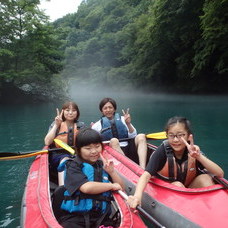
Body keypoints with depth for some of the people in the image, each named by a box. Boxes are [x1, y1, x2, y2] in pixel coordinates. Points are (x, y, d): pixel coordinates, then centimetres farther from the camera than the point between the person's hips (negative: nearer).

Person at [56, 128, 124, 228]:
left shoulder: (103, 165, 13)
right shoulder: (73, 166, -2)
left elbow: (121, 188, 16)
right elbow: (86, 187, -18)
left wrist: (112, 172, -1)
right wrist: (112, 186, -5)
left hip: (101, 218, 4)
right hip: (74, 217, -4)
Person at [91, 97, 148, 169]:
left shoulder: (122, 119, 18)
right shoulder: (98, 125, 14)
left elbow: (133, 136, 11)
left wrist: (128, 124, -6)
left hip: (128, 149, 3)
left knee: (141, 137, -22)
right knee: (113, 141, -32)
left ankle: (142, 169, -36)